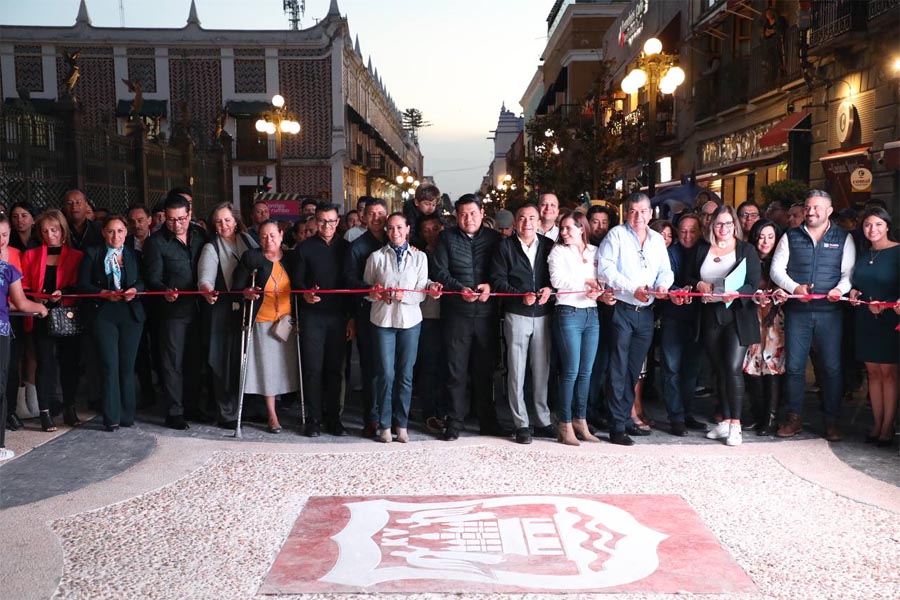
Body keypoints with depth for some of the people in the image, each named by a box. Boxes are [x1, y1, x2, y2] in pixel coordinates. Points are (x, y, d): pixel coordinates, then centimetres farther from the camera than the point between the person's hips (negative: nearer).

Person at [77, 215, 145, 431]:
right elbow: (83, 284, 2)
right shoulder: (92, 254, 7)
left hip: (131, 314, 2)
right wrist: (104, 293, -14)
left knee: (128, 365, 3)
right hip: (104, 315, -2)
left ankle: (127, 415, 12)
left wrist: (135, 289, -13)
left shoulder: (134, 255, 13)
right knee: (109, 365, -7)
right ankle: (111, 418, -1)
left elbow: (144, 281, 8)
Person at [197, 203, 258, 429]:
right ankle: (227, 414, 9)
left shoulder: (247, 240, 10)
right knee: (226, 361, 0)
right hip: (224, 311, -3)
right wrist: (206, 288, -38)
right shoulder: (211, 248, -1)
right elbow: (205, 275, -18)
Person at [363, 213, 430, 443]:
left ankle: (401, 424, 16)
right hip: (383, 320, -1)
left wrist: (403, 295, -17)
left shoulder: (419, 257, 5)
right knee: (385, 374, 0)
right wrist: (376, 294, -15)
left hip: (410, 320, 1)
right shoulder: (376, 257, 4)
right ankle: (384, 425, 12)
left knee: (405, 374, 5)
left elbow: (422, 293, 0)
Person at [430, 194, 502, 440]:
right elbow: (439, 271, -2)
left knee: (485, 368, 9)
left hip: (486, 312, 1)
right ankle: (454, 421, 11)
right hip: (456, 312, -1)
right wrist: (459, 288, -15)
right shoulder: (447, 237, 6)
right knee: (456, 369, 2)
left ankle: (487, 420, 21)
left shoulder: (494, 238, 9)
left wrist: (490, 286, -13)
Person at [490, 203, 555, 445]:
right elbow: (498, 280, -5)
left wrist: (550, 289, -10)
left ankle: (543, 421, 18)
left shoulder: (548, 246, 9)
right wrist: (521, 296, -16)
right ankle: (521, 424, 9)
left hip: (543, 314, 2)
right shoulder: (505, 246, 2)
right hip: (516, 314, -2)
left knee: (542, 370, 8)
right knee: (516, 371, 1)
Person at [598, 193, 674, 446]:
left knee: (634, 369, 13)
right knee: (618, 369, -5)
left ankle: (626, 418, 24)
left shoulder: (657, 240, 14)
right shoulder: (616, 235, -3)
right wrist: (633, 288, -19)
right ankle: (617, 426, -1)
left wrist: (663, 285, -9)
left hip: (646, 312, 6)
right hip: (622, 309, -6)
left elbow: (666, 271, 14)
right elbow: (605, 269, -13)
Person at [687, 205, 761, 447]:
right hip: (710, 316, 4)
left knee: (733, 369, -12)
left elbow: (754, 283, -5)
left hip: (737, 315, -4)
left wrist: (737, 294, -24)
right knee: (720, 370, 10)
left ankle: (735, 424, -2)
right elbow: (690, 278, 15)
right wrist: (699, 285, -7)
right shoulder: (702, 249, 12)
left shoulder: (746, 249, 2)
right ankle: (725, 421, 19)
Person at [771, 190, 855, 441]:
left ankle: (832, 421, 14)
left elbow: (849, 272, 3)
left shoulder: (843, 238, 7)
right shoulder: (791, 237, 9)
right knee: (794, 366, 4)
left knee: (832, 367, 3)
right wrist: (794, 288, -12)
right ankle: (794, 419, 15)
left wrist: (840, 289, -17)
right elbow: (776, 269, 4)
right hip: (797, 311, 1)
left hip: (830, 311, -1)